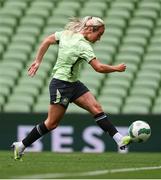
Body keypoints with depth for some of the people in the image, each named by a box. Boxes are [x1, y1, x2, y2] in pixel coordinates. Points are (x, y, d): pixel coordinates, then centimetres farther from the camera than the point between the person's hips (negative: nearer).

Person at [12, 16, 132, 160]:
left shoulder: (66, 33, 2)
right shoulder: (83, 46, -22)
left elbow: (47, 41, 10)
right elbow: (99, 68, -25)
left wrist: (38, 61, 16)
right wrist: (117, 68, -10)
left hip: (73, 84, 9)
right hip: (61, 85, -9)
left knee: (96, 108, -4)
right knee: (52, 123, 0)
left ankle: (119, 140, -12)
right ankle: (21, 146, 13)